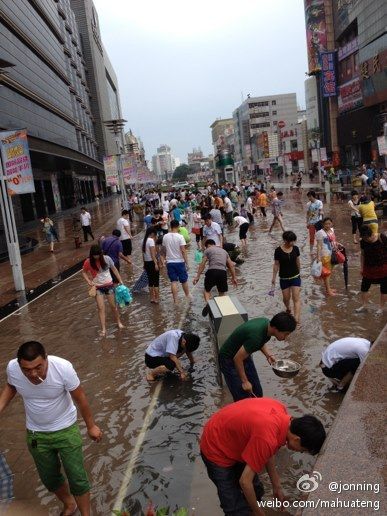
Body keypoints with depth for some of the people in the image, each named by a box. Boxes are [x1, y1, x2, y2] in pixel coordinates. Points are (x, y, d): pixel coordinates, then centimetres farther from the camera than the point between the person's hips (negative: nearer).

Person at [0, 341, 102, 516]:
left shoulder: (63, 368, -33)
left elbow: (80, 398, -16)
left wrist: (91, 426, -5)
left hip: (66, 429, -3)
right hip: (36, 434, 3)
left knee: (77, 477, 5)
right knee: (50, 478, 21)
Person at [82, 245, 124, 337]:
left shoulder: (107, 259, -13)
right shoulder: (88, 262, -15)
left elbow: (114, 269, 0)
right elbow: (84, 272, 0)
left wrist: (120, 280, -1)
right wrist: (89, 282, -15)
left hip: (109, 285, 1)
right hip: (97, 287, -1)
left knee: (113, 305, 11)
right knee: (101, 308, -4)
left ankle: (119, 322, 33)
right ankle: (103, 329, 2)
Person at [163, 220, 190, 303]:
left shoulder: (165, 237, 0)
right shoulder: (180, 237, -13)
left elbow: (165, 249, 10)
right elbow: (183, 251, -15)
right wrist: (186, 262, -9)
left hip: (170, 262, 3)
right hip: (180, 261, -3)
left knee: (173, 281, 5)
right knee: (184, 280, 14)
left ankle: (175, 300, 3)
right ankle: (187, 296, 31)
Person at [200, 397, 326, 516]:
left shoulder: (281, 412, -10)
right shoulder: (267, 438, -35)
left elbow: (268, 453, 7)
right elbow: (245, 482, -24)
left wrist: (276, 486, 14)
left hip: (231, 436, 8)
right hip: (216, 449, -8)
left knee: (256, 491, 17)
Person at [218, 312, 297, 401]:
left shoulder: (266, 323, -11)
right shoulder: (256, 336, -37)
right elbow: (237, 358, -29)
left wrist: (268, 354, -3)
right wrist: (244, 381, -18)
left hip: (244, 356, 9)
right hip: (229, 360, -9)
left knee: (257, 392, 12)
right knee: (243, 399, -8)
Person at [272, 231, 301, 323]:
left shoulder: (295, 249, -4)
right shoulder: (278, 251, -12)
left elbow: (297, 262, 10)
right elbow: (276, 265, -5)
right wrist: (273, 278, -3)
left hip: (295, 277, 1)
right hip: (284, 278, -1)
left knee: (296, 298, -9)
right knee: (286, 298, 12)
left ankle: (297, 318, -14)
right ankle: (288, 309, 44)